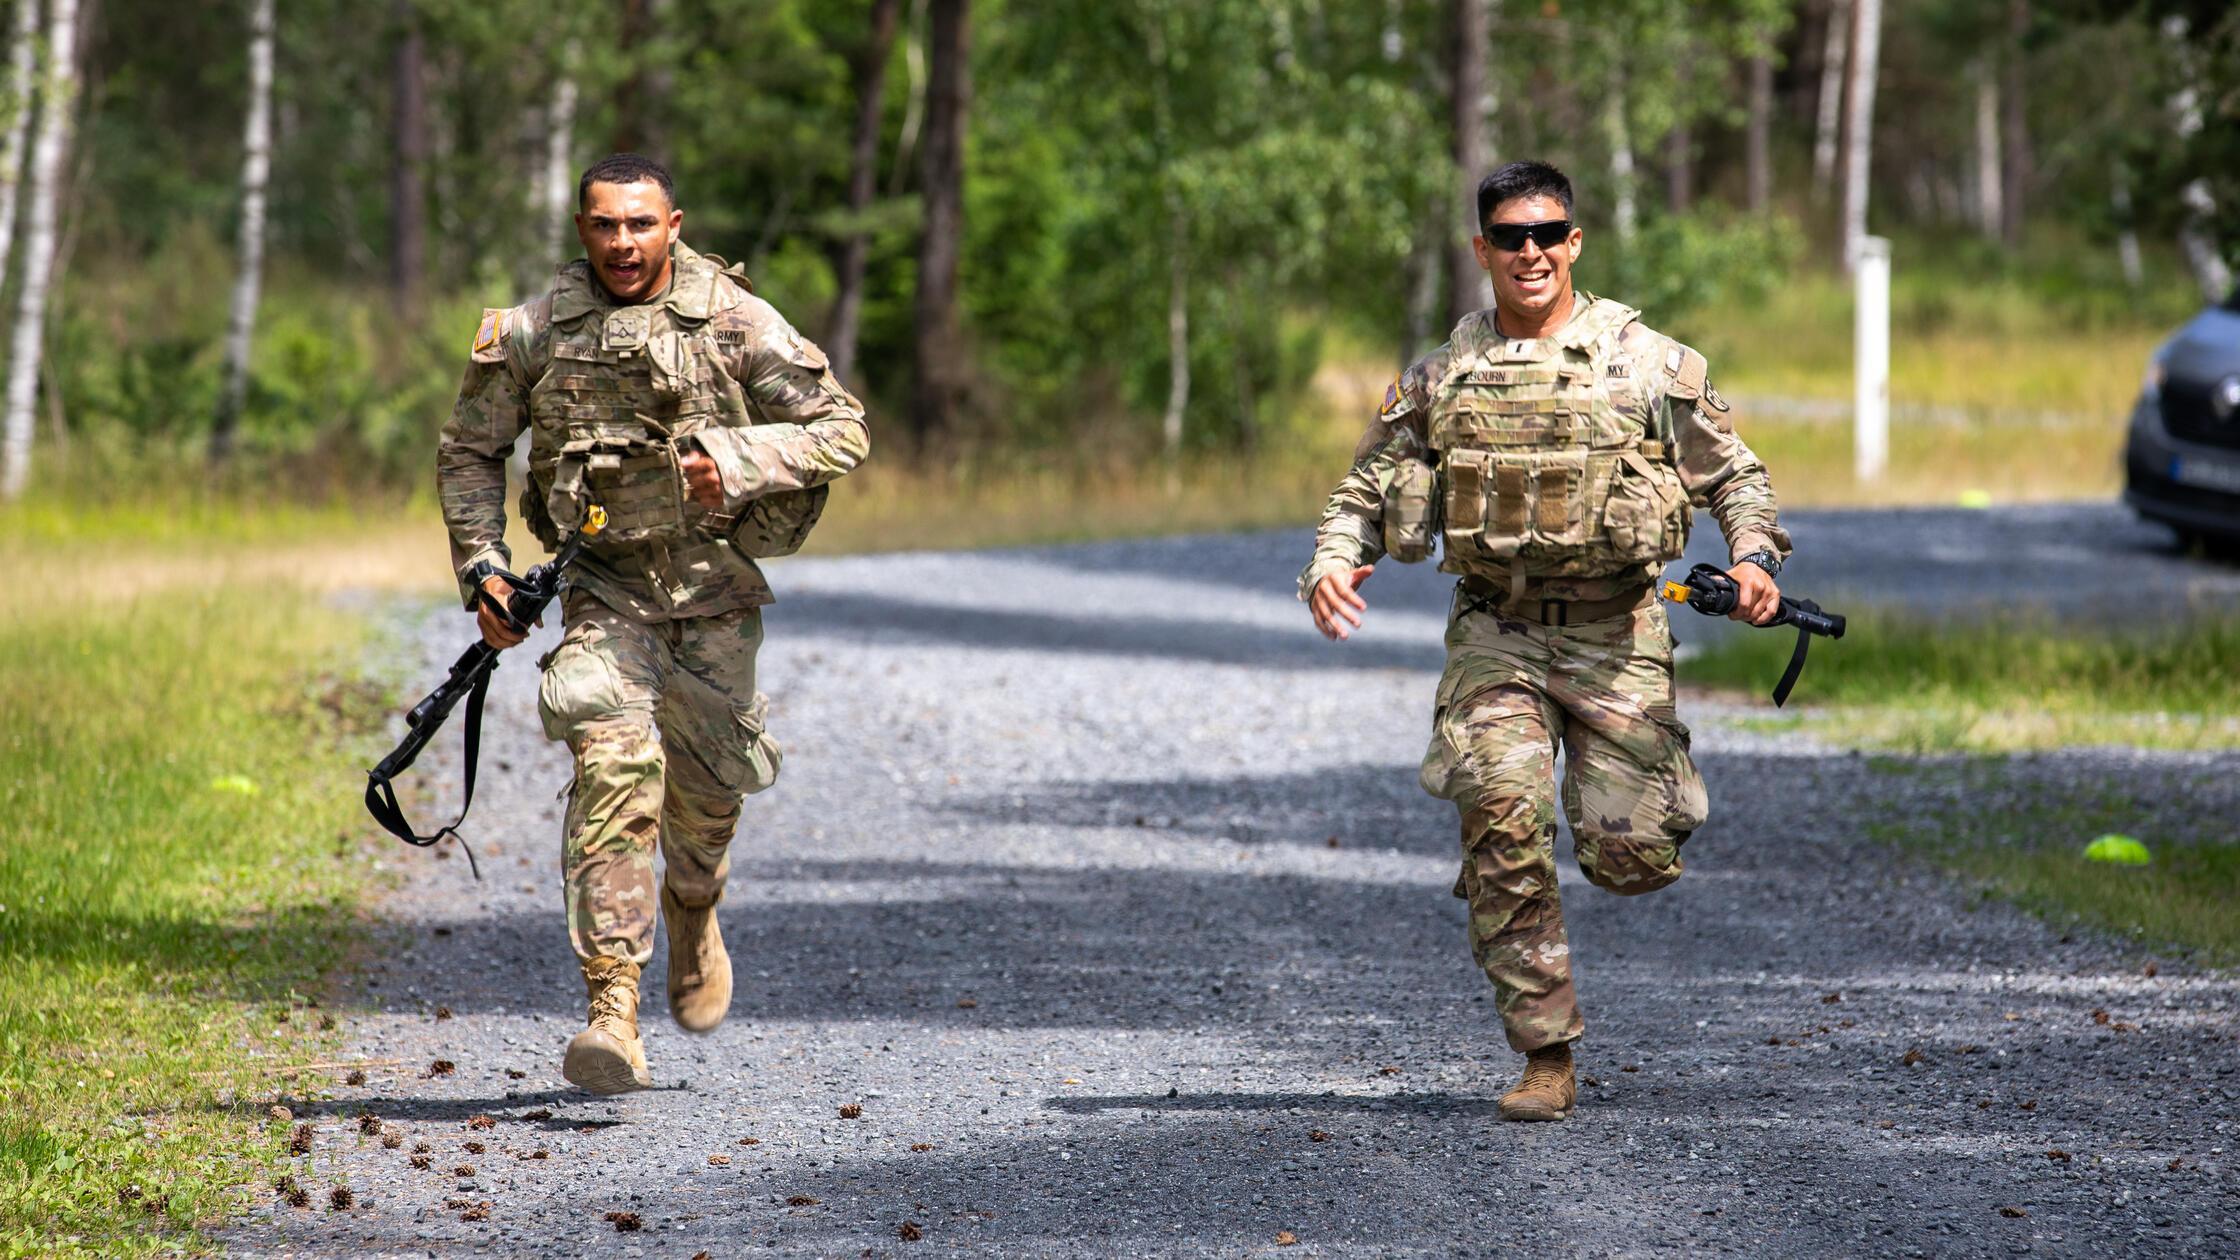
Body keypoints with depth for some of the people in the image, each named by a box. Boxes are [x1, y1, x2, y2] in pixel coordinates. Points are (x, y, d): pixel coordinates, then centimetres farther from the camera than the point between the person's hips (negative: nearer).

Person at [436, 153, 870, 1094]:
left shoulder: (736, 324, -7)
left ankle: (692, 911, 48)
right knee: (613, 765, -20)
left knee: (708, 781, 10)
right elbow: (468, 452, 9)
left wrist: (736, 457, -21)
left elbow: (843, 430, -6)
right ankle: (612, 1006, -26)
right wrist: (482, 569, -2)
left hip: (716, 591, 1)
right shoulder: (535, 333, -4)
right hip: (604, 586, -1)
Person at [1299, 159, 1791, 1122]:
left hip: (1616, 635, -1)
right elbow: (1367, 489, 13)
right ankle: (1546, 1060, -9)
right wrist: (1333, 562, -7)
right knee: (1502, 824, -18)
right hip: (1496, 634, 1)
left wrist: (1753, 557, -8)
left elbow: (1734, 474, 10)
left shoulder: (1648, 363, 4)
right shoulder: (1442, 377, 7)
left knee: (1632, 854, -7)